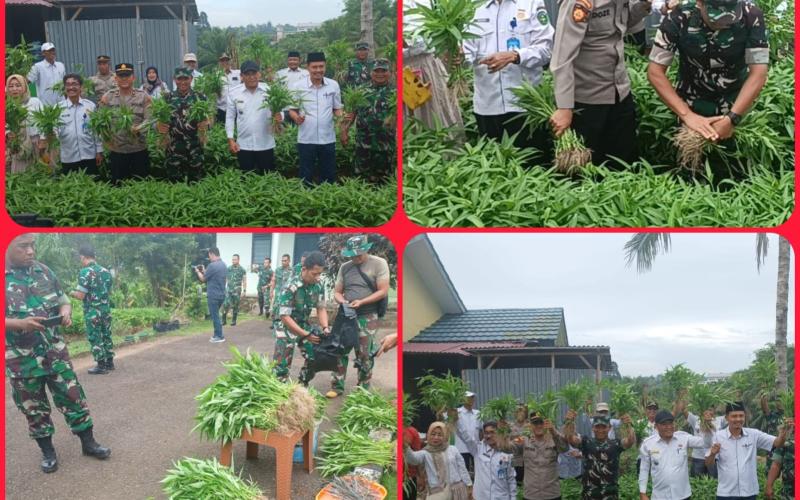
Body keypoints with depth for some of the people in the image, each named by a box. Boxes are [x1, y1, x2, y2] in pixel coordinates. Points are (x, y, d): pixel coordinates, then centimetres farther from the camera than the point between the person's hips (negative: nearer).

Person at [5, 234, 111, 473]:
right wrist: (20, 323, -27)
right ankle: (47, 451, 26)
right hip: (21, 359, -3)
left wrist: (65, 312, -10)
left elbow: (63, 300, 12)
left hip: (55, 351, 3)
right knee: (34, 407, 10)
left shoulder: (43, 271, 2)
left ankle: (88, 443, 21)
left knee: (73, 397, 8)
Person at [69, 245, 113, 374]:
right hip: (106, 309, 7)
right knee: (106, 336, 16)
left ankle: (101, 366, 4)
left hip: (92, 311, -7)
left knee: (95, 338, 2)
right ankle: (109, 362, 23)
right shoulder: (106, 271, 7)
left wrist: (72, 293, 3)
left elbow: (80, 295, -17)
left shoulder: (85, 272, -15)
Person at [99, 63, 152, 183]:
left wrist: (138, 128, -27)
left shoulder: (143, 96, 1)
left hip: (139, 149, 0)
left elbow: (149, 119, -8)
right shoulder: (107, 97, 3)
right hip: (116, 150, 1)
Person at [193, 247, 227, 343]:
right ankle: (217, 334, 21)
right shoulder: (223, 265, 9)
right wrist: (204, 271, 19)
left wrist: (198, 272, 10)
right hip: (221, 294, 8)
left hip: (213, 295, -8)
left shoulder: (212, 265, -18)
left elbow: (203, 279, -8)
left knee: (215, 316, 1)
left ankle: (219, 336, 5)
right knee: (215, 315, 18)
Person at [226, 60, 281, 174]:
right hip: (243, 145, 1)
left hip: (266, 144, -1)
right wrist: (230, 139, 0)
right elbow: (230, 117, 6)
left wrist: (279, 116, -25)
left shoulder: (270, 91, -3)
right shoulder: (234, 93, 0)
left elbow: (279, 111, 0)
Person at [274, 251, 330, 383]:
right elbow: (284, 316, -27)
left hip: (304, 325, 6)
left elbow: (321, 308, 1)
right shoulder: (290, 288, -28)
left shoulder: (318, 287, -10)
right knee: (282, 365, -8)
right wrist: (306, 335, -29)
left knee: (314, 359, 4)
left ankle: (302, 386, 24)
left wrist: (325, 327, -18)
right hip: (287, 328, -6)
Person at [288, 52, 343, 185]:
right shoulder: (298, 86, -4)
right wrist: (296, 118, -20)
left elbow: (337, 109, 11)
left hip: (328, 139, 2)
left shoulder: (333, 85, 2)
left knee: (329, 176, 11)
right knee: (306, 176, 8)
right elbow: (292, 110, 3)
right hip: (306, 139, -2)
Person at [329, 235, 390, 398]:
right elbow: (337, 292, 13)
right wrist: (343, 301, -10)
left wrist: (361, 302, -19)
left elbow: (383, 291, -10)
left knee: (364, 355, 1)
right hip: (346, 315, 4)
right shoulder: (345, 267, 8)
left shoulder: (379, 263, -5)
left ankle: (363, 389, 14)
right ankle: (337, 386, 12)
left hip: (368, 317, -4)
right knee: (340, 351, 2)